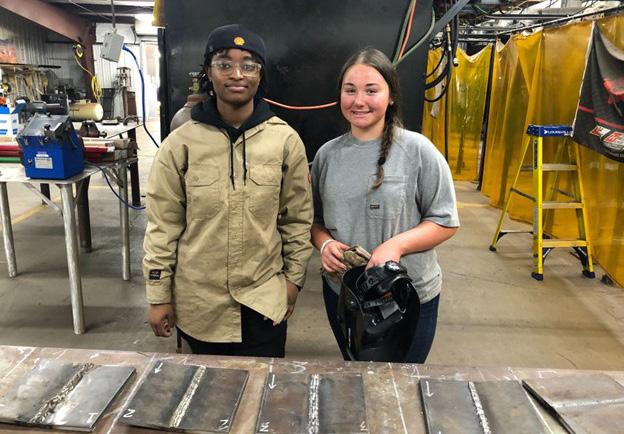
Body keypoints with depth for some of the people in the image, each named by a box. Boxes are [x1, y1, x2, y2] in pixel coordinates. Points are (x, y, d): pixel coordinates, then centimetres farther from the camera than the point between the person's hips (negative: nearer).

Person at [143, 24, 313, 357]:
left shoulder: (286, 140, -6)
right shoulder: (180, 143, -7)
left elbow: (298, 218, 1)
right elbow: (162, 226, -3)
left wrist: (294, 277, 4)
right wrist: (159, 295, 0)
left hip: (263, 299, 0)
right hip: (197, 300, 1)